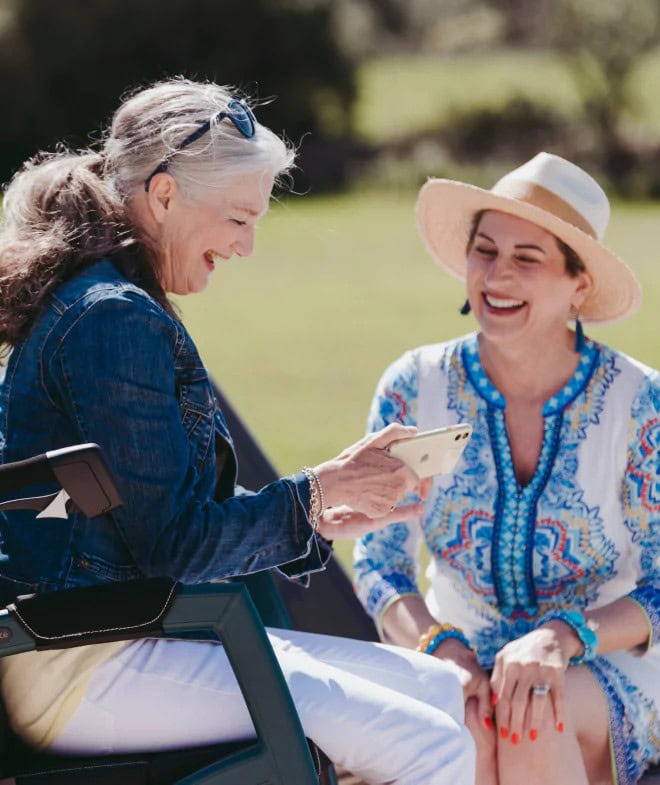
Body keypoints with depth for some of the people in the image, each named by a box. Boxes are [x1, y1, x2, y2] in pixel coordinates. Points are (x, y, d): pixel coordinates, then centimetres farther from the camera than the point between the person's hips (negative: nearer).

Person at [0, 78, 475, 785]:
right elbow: (173, 544, -18)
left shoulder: (110, 307, 18)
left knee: (444, 693, 7)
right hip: (76, 671, -11)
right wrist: (320, 491, -6)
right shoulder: (116, 321, -15)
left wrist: (324, 519, 8)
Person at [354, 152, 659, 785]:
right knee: (458, 721, -34)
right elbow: (378, 561, 0)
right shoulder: (414, 388, -2)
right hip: (466, 664, 1)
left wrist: (561, 638, -25)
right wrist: (441, 647, -21)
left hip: (609, 668, -1)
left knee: (531, 713, -35)